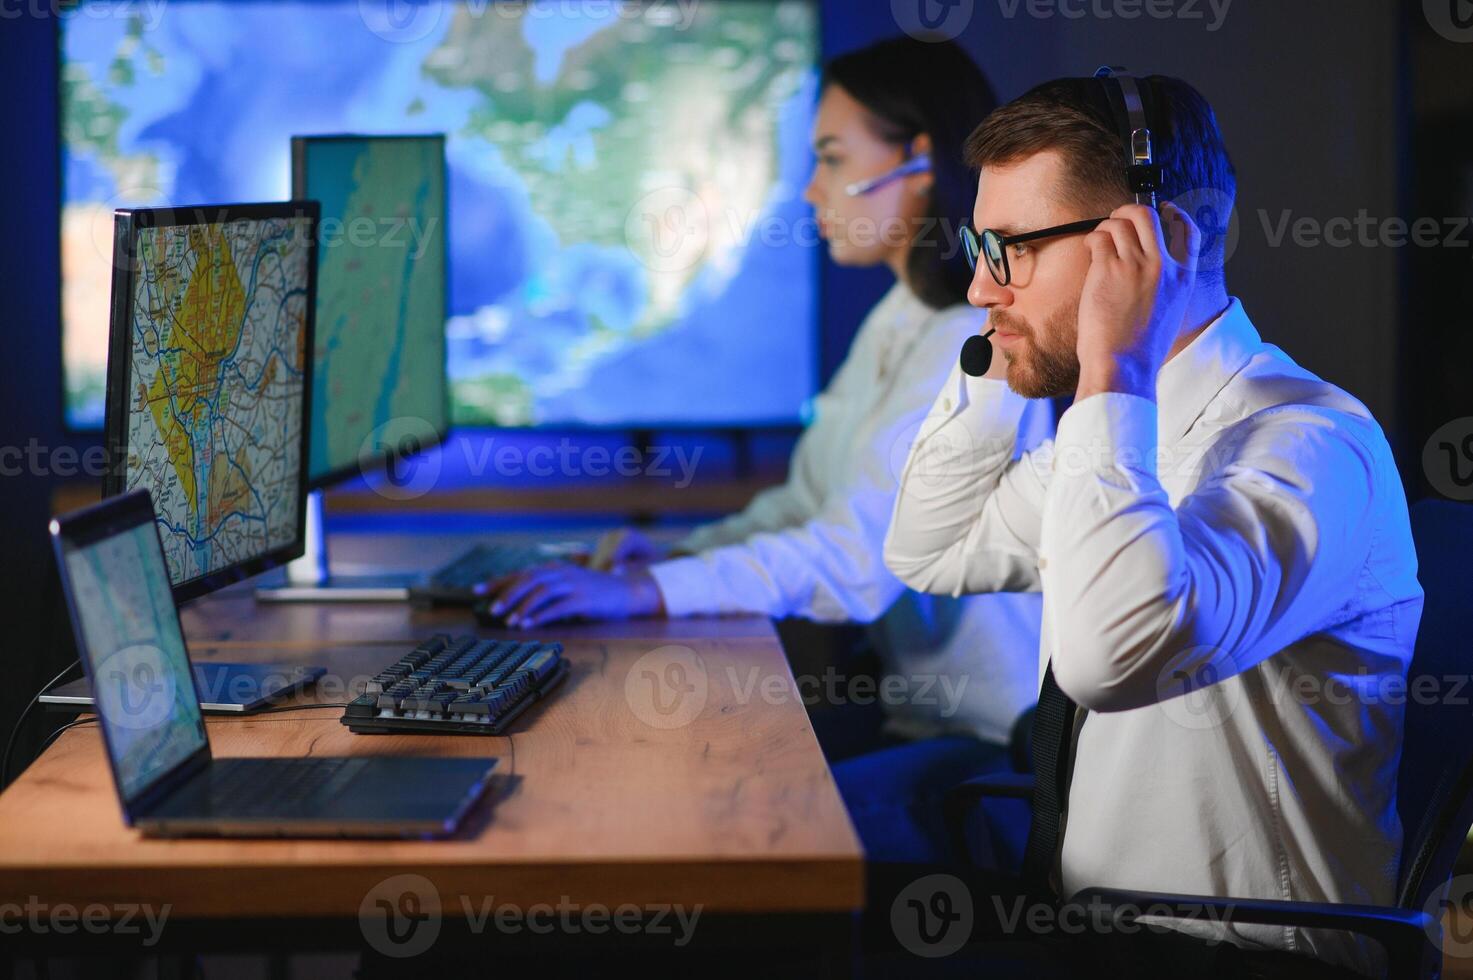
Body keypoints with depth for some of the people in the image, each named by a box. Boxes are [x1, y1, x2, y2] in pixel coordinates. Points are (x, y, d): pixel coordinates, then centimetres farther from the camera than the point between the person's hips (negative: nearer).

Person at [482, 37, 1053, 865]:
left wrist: (645, 592, -32)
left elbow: (857, 557, -27)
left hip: (1008, 750, -9)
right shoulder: (898, 325, 14)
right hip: (920, 715, 9)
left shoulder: (975, 347, -18)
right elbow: (810, 507, 16)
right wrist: (675, 554, 1)